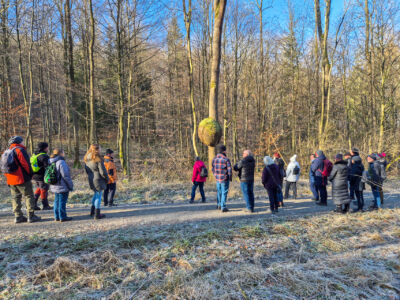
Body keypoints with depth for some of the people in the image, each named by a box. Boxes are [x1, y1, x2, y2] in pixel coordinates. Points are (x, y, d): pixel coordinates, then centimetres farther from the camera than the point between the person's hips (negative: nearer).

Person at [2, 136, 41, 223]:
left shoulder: (6, 152, 15)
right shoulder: (19, 150, -10)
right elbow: (26, 163, -16)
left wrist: (9, 177, 16)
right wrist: (30, 173, -5)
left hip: (11, 180, 8)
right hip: (22, 179, -8)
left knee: (15, 197, 13)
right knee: (29, 196, -1)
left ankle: (18, 216, 15)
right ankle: (31, 216, -2)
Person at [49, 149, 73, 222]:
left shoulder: (51, 162, 9)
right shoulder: (61, 162, -19)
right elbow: (66, 176, -19)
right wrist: (70, 185, -11)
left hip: (55, 187, 8)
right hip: (62, 187, -8)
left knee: (57, 201, 16)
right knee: (62, 201, 0)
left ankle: (57, 217, 23)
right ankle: (62, 217, 7)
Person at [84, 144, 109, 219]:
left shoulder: (87, 159, 5)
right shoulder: (98, 159, -18)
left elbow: (86, 169, 14)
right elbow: (102, 171, -17)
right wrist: (107, 178, -3)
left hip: (91, 180, 8)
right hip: (98, 180, -8)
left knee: (95, 194, 24)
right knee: (98, 196, 1)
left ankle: (92, 211, 31)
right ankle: (97, 215, 7)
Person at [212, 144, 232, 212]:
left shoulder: (214, 159, 1)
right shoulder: (226, 159, -15)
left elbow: (213, 169, 7)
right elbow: (229, 170, -12)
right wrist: (230, 178, 2)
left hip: (217, 178, 5)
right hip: (225, 179, -5)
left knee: (219, 191, 20)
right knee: (224, 193, 3)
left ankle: (219, 205, 31)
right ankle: (223, 207, 6)